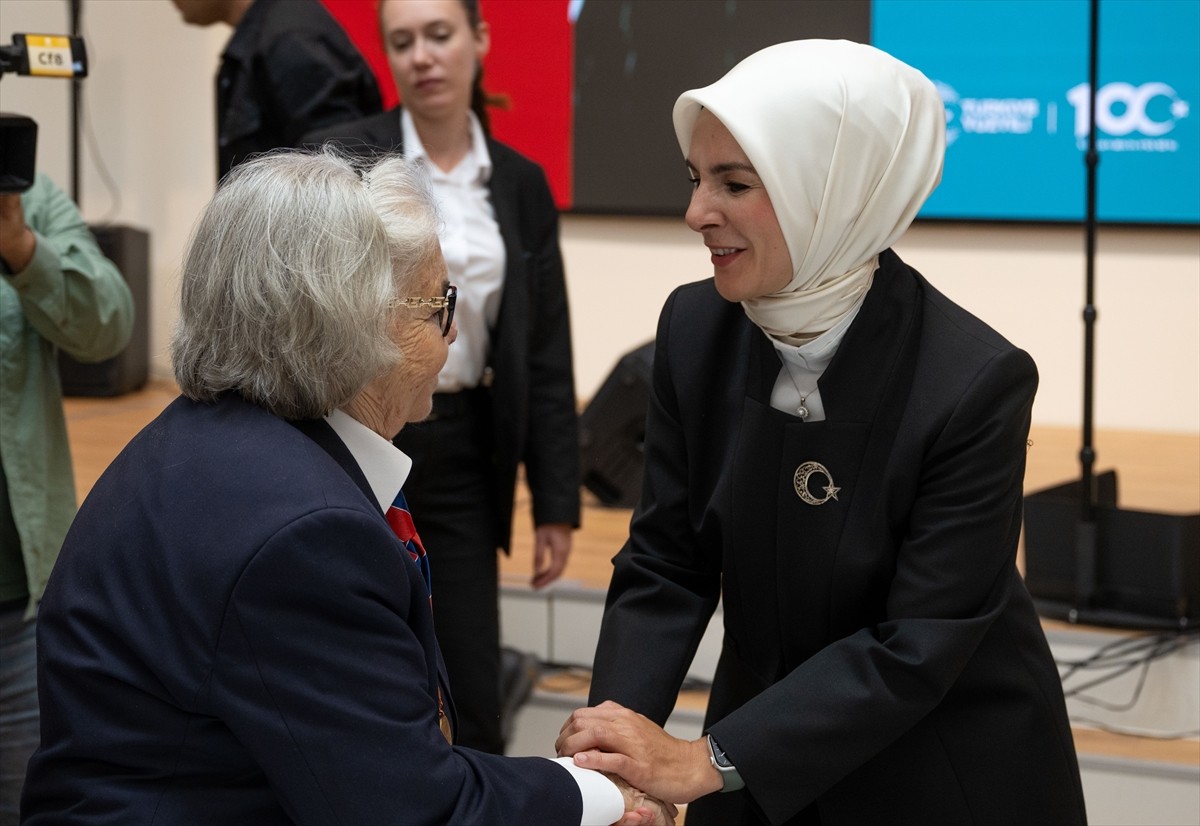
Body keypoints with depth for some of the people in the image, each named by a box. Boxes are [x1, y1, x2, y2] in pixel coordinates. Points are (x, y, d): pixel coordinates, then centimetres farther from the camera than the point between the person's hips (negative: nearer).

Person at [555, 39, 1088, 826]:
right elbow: (665, 562, -4)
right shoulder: (697, 328, -9)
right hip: (768, 756, 4)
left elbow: (919, 648, -24)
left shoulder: (976, 383, -24)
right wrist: (619, 733, -20)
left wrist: (703, 761, -27)